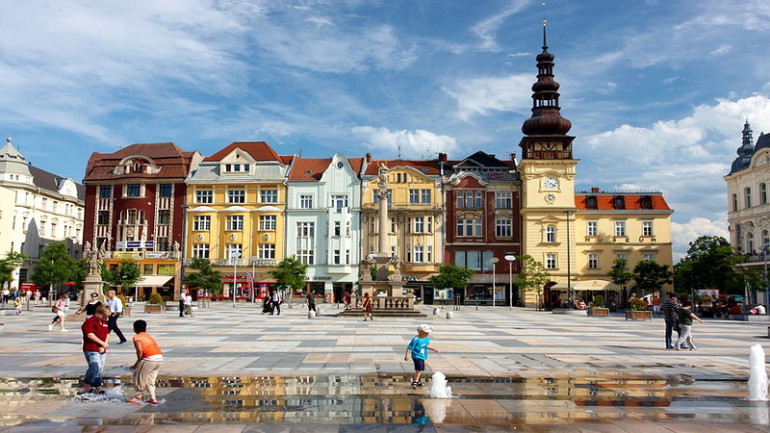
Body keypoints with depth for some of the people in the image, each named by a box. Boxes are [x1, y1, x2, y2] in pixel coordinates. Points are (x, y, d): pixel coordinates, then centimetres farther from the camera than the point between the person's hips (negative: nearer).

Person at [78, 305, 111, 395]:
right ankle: (98, 388, -13)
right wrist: (103, 343, -16)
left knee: (100, 368, 13)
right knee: (96, 368, -13)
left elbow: (107, 334, 14)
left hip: (102, 350, 8)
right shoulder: (90, 321, -9)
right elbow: (90, 335, -18)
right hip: (91, 350, -8)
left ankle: (87, 387, 27)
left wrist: (104, 346, -3)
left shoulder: (105, 323, 17)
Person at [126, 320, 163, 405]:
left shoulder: (136, 337, 1)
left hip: (149, 359, -8)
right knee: (150, 379, 19)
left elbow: (140, 351, -11)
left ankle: (138, 397, 20)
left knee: (138, 377, 10)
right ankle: (152, 398, 17)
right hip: (159, 357, 8)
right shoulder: (148, 336, 24)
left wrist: (137, 363, 2)